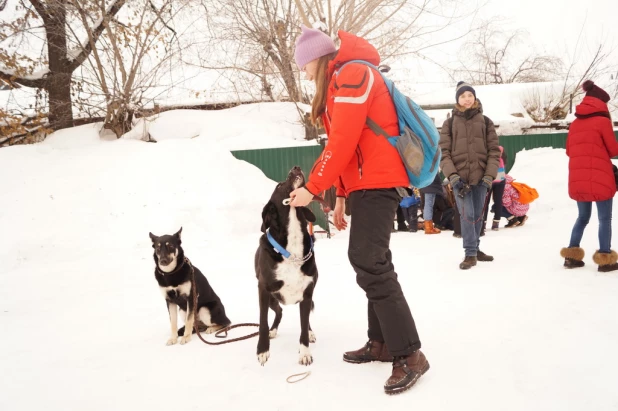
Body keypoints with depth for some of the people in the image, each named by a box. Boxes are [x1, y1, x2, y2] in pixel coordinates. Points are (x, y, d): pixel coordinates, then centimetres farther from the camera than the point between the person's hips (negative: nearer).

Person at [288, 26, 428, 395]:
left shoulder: (352, 74, -11)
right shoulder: (341, 81, 21)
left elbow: (342, 142, -19)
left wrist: (313, 188, -14)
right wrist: (340, 195, 17)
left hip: (377, 181, -11)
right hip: (367, 182, 11)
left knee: (370, 264, -15)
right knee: (367, 261, 11)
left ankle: (410, 355, -11)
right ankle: (382, 344, 17)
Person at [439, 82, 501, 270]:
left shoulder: (485, 122, 10)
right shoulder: (449, 123, 6)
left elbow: (494, 151, 7)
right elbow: (444, 152, 1)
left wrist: (489, 175, -5)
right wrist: (452, 175, -12)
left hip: (481, 177, 2)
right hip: (460, 177, -2)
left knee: (477, 215, 9)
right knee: (467, 214, -11)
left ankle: (475, 249, 24)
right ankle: (470, 253, -5)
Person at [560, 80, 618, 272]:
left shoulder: (575, 124, 11)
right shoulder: (602, 121, -7)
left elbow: (569, 150, 17)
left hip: (578, 180, 6)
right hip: (600, 179, -6)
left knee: (583, 217, 17)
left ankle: (572, 255, 14)